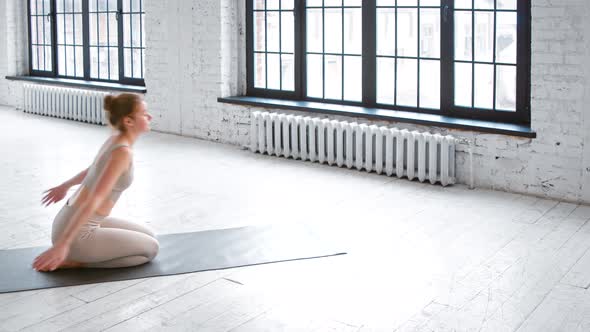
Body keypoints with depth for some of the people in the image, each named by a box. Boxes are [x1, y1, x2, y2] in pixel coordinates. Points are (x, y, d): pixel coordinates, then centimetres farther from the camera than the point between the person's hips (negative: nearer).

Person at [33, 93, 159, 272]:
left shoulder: (116, 139, 6)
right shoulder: (123, 152, -23)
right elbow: (94, 200, -30)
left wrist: (64, 186, 44)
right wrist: (62, 244, -34)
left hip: (72, 222, 9)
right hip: (77, 233, -9)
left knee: (149, 237, 19)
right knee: (151, 248, 5)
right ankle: (75, 261, -1)